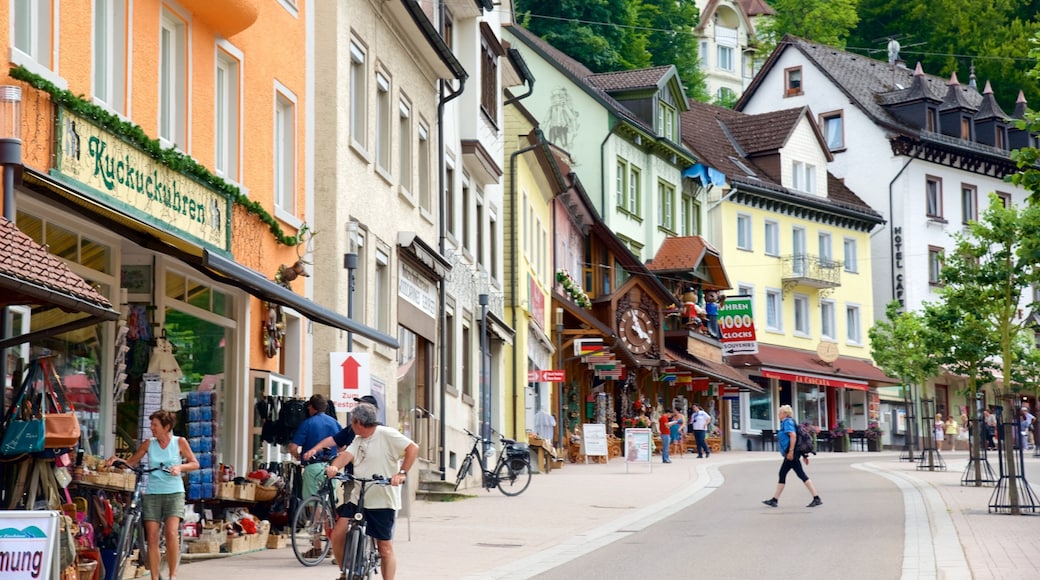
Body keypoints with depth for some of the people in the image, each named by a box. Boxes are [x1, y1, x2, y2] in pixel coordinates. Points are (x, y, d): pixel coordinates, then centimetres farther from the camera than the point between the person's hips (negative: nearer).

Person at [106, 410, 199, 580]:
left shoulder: (180, 442, 0)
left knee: (171, 533, -19)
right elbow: (131, 462, 8)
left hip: (174, 493, -2)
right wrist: (116, 460, -10)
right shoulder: (148, 443, 4)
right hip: (152, 494, 2)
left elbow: (195, 464, 5)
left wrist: (180, 467, -14)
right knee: (152, 537, -3)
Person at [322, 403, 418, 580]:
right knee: (337, 536, -2)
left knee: (385, 548, 0)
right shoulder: (358, 440, 14)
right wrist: (334, 466, -23)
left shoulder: (386, 434, -8)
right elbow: (347, 455, -2)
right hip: (357, 499, 7)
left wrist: (402, 473, -26)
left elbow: (413, 448, -16)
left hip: (383, 501, -6)